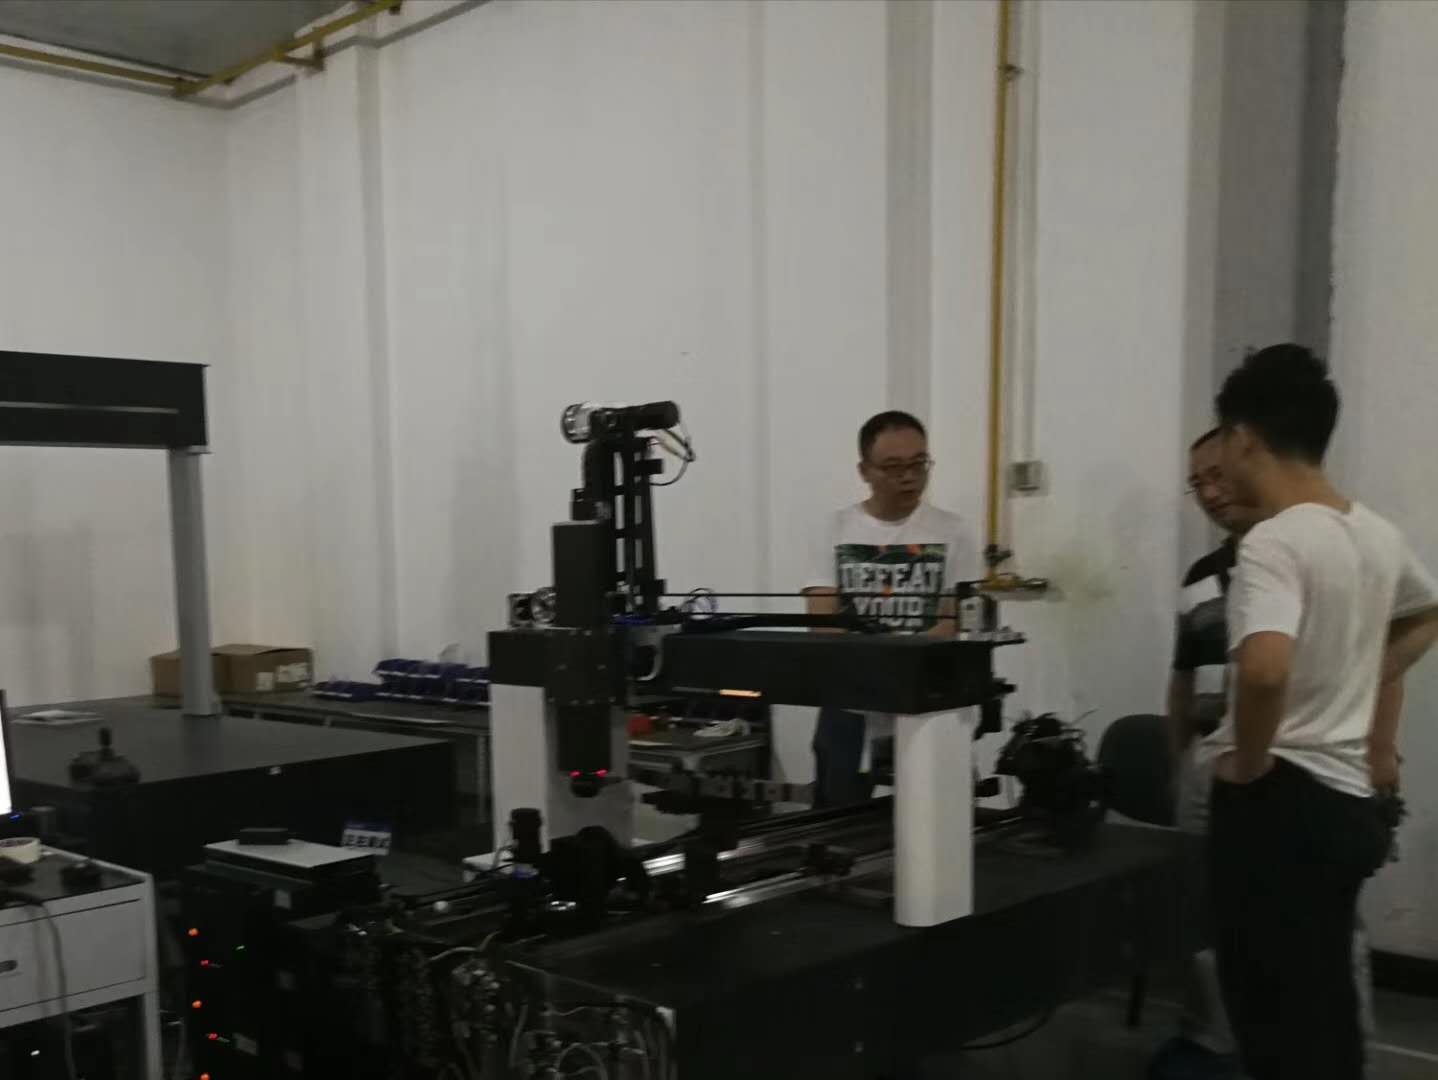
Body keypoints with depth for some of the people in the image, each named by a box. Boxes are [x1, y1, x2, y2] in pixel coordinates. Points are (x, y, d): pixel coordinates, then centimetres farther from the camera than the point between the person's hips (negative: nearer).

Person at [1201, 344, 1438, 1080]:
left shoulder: (1273, 542, -19)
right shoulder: (1379, 536, 7)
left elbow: (1265, 669, -37)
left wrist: (1246, 765, -19)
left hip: (1278, 804, -8)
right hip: (1346, 802, 8)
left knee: (1277, 1019, 1)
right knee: (1326, 1011, 19)